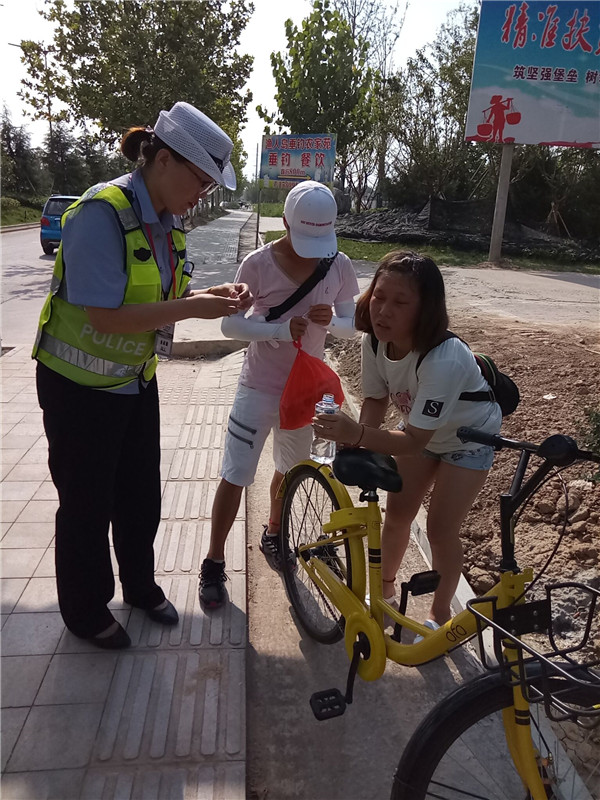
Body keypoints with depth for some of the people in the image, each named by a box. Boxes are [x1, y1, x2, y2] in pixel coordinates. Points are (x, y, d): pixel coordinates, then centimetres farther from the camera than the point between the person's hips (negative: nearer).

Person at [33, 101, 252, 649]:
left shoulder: (166, 221, 2)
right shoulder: (102, 212, -25)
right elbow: (105, 316, -30)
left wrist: (213, 295, -11)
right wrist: (195, 307, -29)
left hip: (135, 380, 8)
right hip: (80, 387, -7)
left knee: (142, 494, 18)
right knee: (87, 502, 9)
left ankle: (140, 584, 42)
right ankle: (86, 612, 32)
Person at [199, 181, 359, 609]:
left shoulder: (339, 265, -6)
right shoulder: (259, 263, -15)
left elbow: (351, 325, 2)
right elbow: (230, 322, -12)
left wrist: (330, 319, -22)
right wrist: (279, 329, -28)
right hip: (259, 388, -3)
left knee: (290, 470, 20)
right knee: (234, 477, 0)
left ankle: (272, 535, 46)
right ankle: (214, 563, 19)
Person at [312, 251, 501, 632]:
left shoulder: (443, 359, -42)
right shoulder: (375, 341, -24)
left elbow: (414, 440, -38)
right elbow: (376, 399, -10)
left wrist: (357, 435, -52)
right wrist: (357, 444, -27)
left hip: (468, 437, -5)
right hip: (420, 429, 5)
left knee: (441, 529, -2)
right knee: (397, 512, 9)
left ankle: (440, 614, 24)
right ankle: (385, 591, 34)